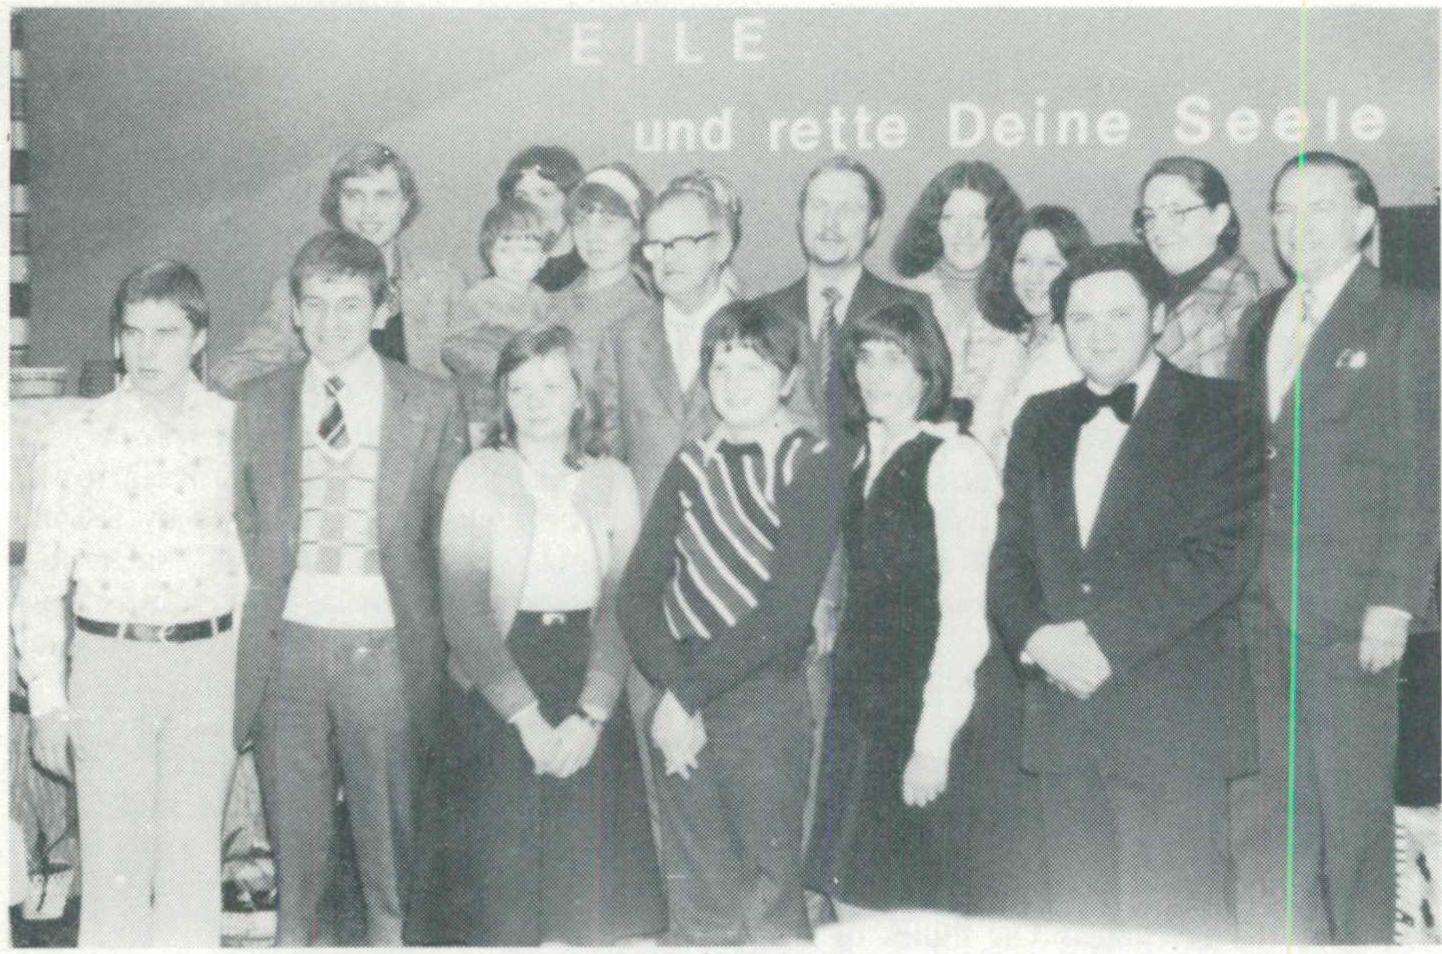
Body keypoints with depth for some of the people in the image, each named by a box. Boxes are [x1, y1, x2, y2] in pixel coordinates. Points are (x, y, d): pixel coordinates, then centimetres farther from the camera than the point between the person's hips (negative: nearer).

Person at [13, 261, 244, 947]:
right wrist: (47, 701, -1)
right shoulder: (76, 438, 0)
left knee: (194, 865, 6)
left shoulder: (234, 430, 1)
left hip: (207, 662, 0)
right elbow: (42, 577, 3)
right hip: (108, 659, 0)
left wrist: (249, 684, 3)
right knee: (113, 866, 4)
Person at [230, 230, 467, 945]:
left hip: (385, 645, -1)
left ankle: (388, 928, 25)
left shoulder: (433, 404, 2)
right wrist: (257, 610, 5)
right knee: (291, 812, 9)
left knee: (388, 812, 7)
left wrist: (436, 639, 1)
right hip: (287, 641, 2)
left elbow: (450, 529, 4)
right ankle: (293, 929, 26)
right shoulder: (259, 404, 7)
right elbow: (241, 523, 12)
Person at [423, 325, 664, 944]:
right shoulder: (477, 476, 0)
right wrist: (527, 717, -12)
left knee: (595, 885, -1)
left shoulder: (612, 481, 7)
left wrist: (590, 715, -10)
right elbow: (463, 613, -6)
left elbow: (622, 606, 2)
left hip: (591, 702, 2)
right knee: (504, 877, -4)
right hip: (497, 698, -2)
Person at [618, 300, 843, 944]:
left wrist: (688, 692, -12)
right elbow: (638, 591, 6)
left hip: (765, 697, -4)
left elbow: (786, 609, -12)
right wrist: (670, 691, -9)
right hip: (679, 699, 4)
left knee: (769, 902, 0)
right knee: (695, 906, 8)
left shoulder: (812, 465, -3)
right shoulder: (691, 465, 12)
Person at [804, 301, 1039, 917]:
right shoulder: (866, 462, 14)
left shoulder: (954, 459, -10)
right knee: (856, 909, 8)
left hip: (941, 707, -7)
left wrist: (933, 742, -18)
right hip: (868, 714, 7)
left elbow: (964, 614, -15)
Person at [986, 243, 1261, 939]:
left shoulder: (1215, 412, 0)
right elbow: (1008, 559, 12)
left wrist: (1105, 639, -15)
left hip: (1172, 718, -4)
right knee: (1084, 925, 8)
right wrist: (1037, 638, -8)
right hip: (1063, 719, 5)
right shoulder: (1041, 422, 16)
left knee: (1171, 929, -4)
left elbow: (1217, 556, -10)